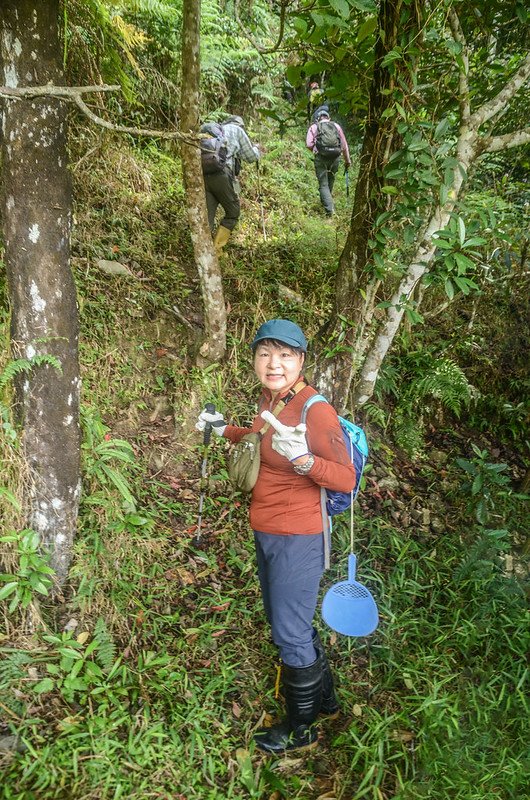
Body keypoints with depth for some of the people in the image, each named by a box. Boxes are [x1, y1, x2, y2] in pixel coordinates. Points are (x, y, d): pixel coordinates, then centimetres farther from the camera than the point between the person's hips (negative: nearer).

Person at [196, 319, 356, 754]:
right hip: (267, 534, 9)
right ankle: (324, 697, 48)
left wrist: (303, 459, -40)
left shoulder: (316, 410, -22)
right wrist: (225, 430, 16)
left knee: (290, 633, 7)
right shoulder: (270, 399, 2)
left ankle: (301, 729, 32)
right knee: (290, 623, 24)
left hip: (297, 539, -9)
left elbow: (347, 479, -24)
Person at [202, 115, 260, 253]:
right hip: (222, 175, -5)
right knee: (233, 212, 9)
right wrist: (256, 148, 36)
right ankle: (216, 249, 3)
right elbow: (251, 156, 15)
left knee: (207, 216, 6)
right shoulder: (237, 130, 12)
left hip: (203, 174, 6)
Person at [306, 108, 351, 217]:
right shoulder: (336, 126, 12)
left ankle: (329, 209, -10)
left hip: (321, 158, -3)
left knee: (323, 184, 2)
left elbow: (309, 144, -6)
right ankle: (327, 200, 40)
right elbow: (344, 144, 10)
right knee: (330, 180, 24)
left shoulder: (314, 127, 5)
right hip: (335, 158, 3)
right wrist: (347, 160, 16)